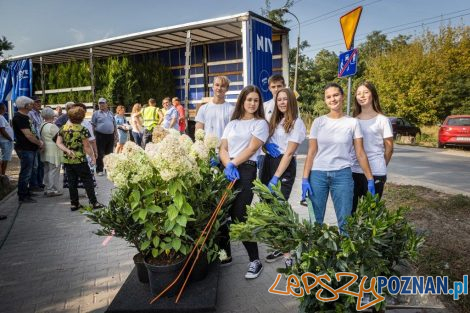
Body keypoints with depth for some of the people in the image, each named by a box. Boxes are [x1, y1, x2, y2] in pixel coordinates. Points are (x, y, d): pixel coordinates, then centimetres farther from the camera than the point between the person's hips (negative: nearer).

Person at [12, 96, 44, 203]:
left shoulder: (25, 116, 14)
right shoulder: (19, 118, -18)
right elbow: (28, 135, -22)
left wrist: (38, 141, 8)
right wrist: (39, 143, -10)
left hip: (30, 148, 10)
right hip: (25, 149, -10)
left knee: (27, 172, 20)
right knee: (25, 173, -4)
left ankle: (26, 191, 32)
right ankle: (23, 197, 3)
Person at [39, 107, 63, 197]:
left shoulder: (42, 126, 12)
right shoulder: (52, 126, -16)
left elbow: (42, 138, 16)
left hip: (46, 151, 10)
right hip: (53, 152, -10)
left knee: (47, 170, 15)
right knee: (54, 170, -4)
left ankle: (47, 188, 22)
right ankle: (52, 190, -2)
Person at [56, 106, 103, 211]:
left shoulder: (63, 128, 2)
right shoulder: (82, 129, -13)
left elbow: (58, 143, 0)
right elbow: (86, 146, -9)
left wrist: (67, 150, -7)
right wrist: (92, 156, 1)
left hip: (67, 160, 5)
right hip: (80, 160, -5)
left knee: (72, 182, 11)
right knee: (88, 181, 4)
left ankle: (74, 204, 16)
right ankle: (93, 202, 8)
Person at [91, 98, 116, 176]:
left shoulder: (110, 113, 15)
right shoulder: (96, 113, 2)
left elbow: (114, 124, 19)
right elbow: (93, 125, 0)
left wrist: (115, 133, 12)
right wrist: (94, 135, -7)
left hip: (110, 135, 4)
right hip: (100, 136, -4)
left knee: (109, 153, 11)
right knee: (100, 154, -2)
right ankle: (99, 170, 4)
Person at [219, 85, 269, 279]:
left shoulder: (260, 123, 5)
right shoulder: (232, 123, 18)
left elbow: (252, 149, -7)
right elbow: (223, 149, 9)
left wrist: (233, 164, -13)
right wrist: (228, 166, -10)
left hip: (246, 170, -5)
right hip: (227, 169, 5)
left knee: (240, 216, -10)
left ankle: (255, 261, 3)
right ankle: (225, 254, 24)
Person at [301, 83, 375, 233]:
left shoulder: (352, 122, 1)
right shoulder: (318, 122, 3)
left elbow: (360, 153, 3)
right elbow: (311, 152, 2)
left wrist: (370, 179, 0)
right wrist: (305, 179, -4)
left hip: (342, 174, -1)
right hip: (318, 174, 1)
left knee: (345, 222, 4)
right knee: (315, 221, 7)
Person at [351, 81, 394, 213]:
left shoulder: (382, 120, -2)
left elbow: (389, 149, 2)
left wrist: (380, 167, 7)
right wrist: (348, 165, 7)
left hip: (375, 173, -3)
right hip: (353, 171, 4)